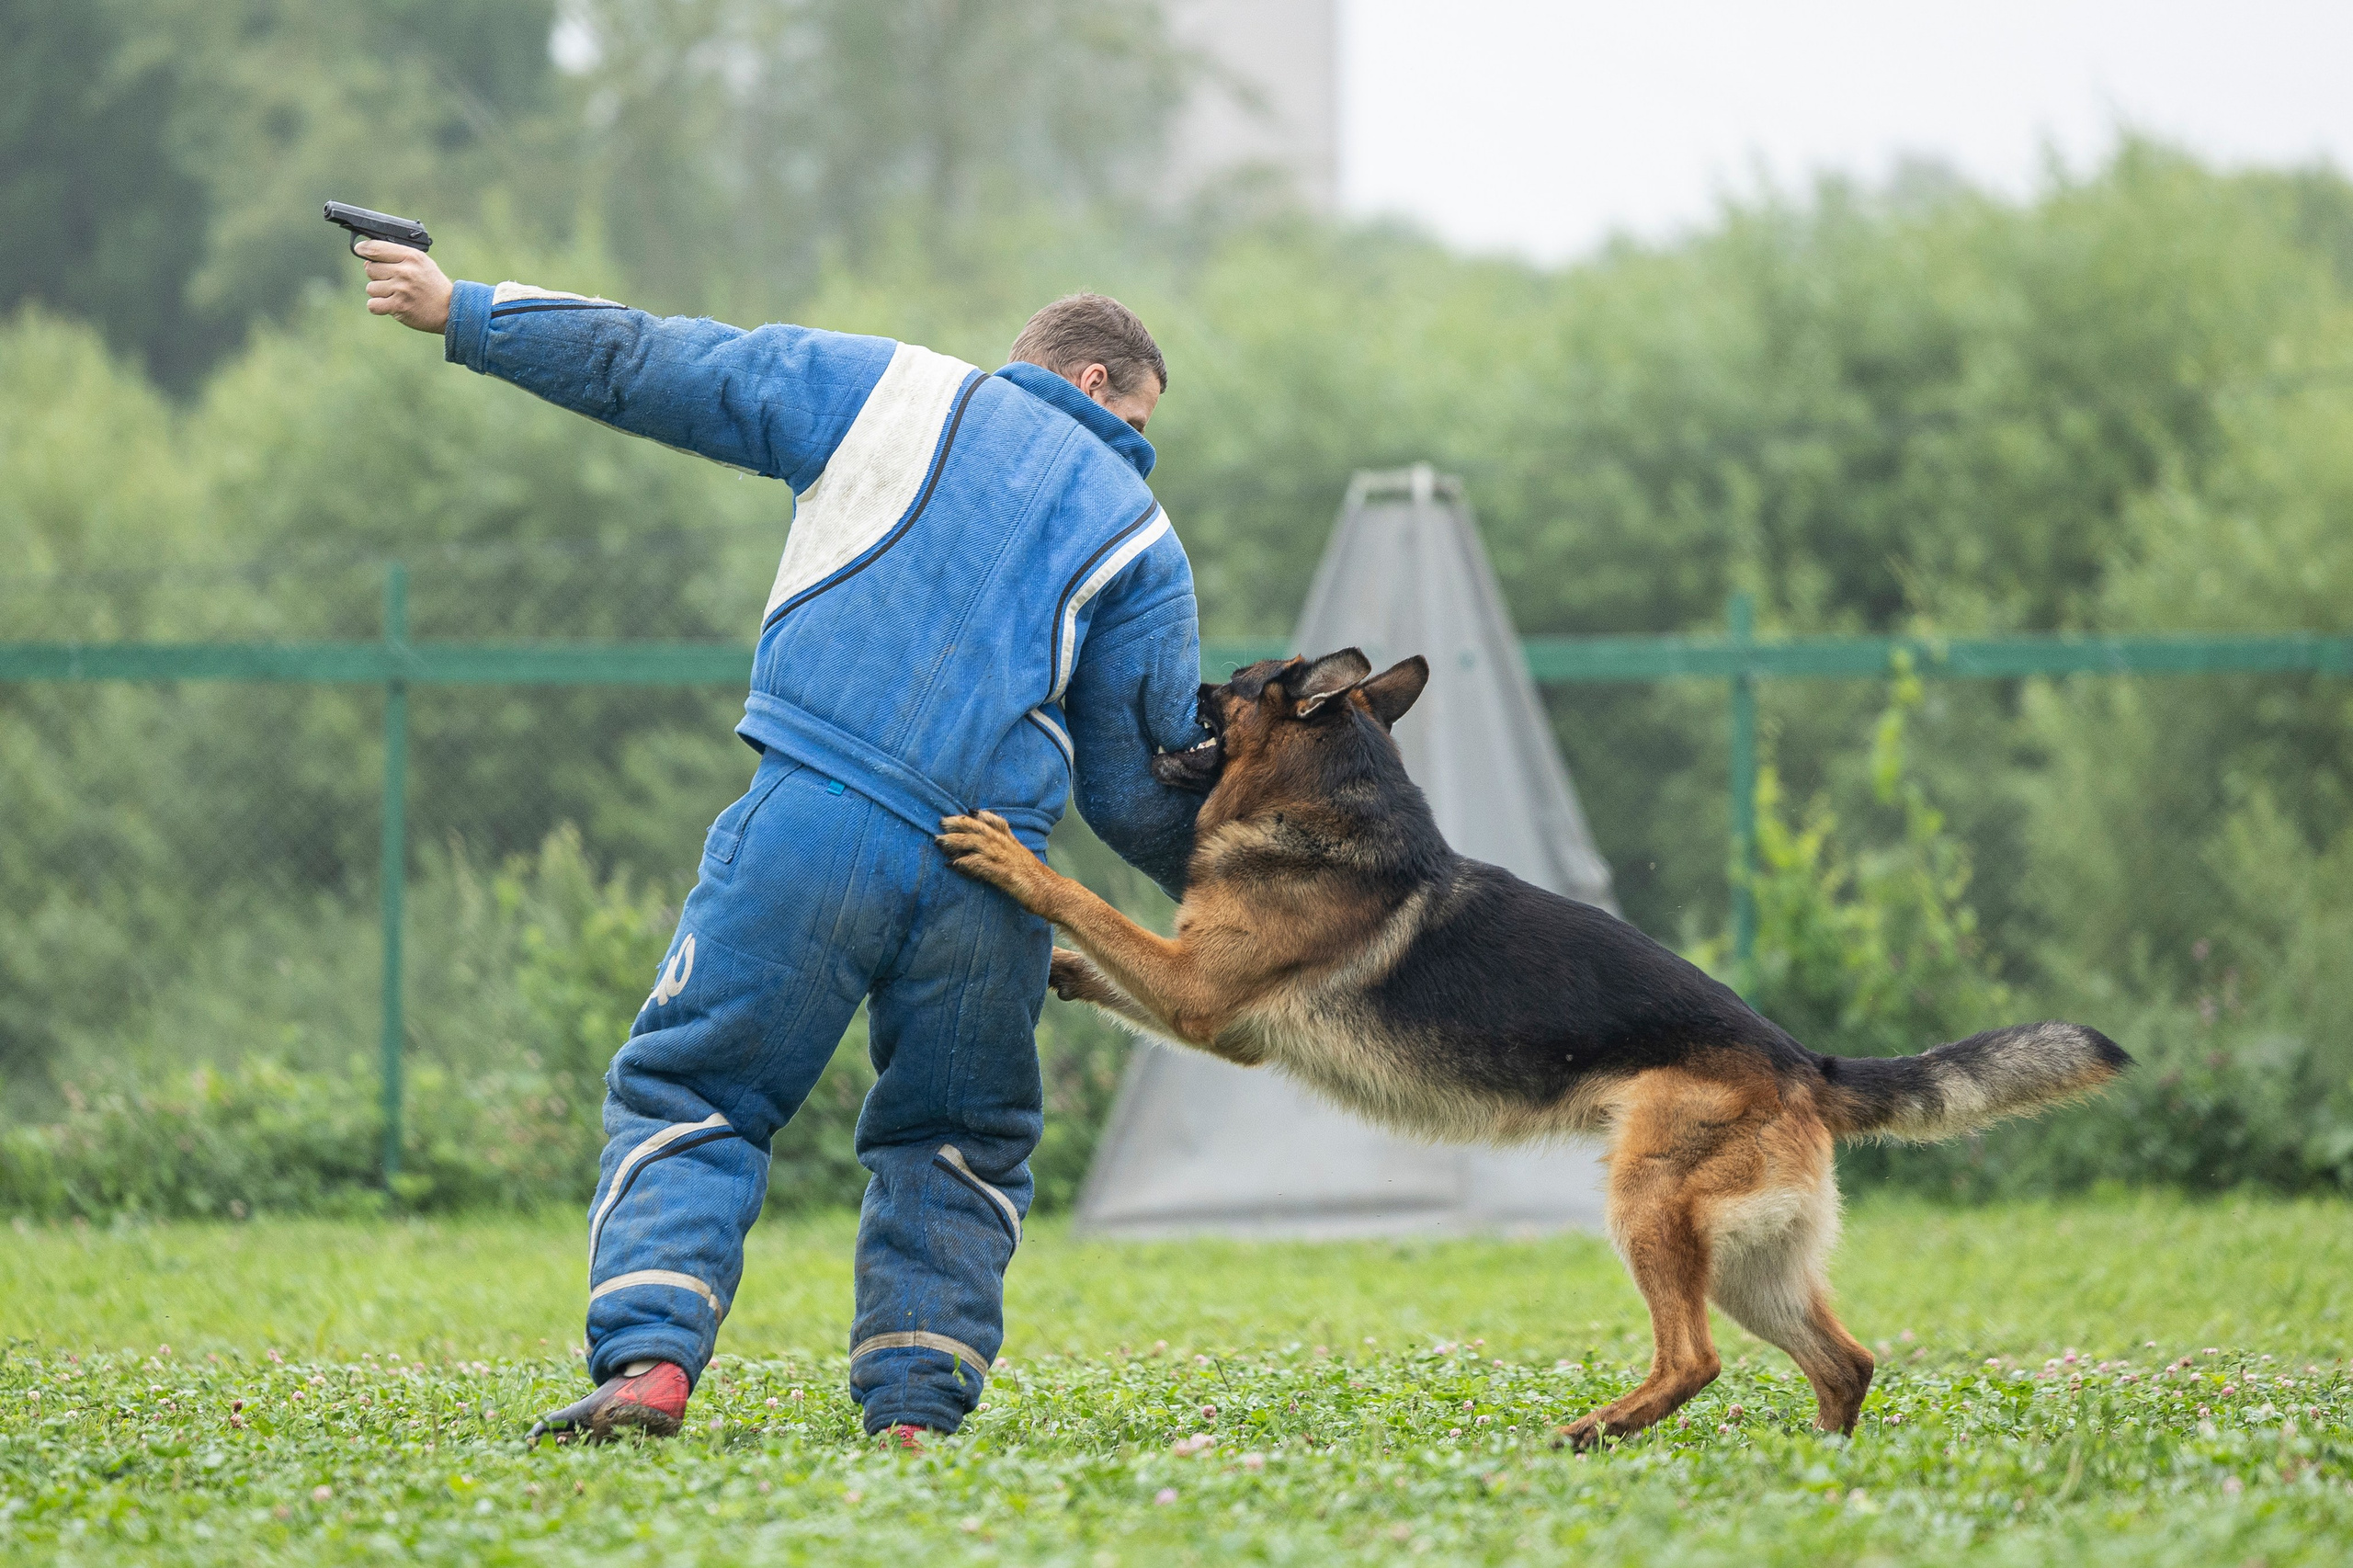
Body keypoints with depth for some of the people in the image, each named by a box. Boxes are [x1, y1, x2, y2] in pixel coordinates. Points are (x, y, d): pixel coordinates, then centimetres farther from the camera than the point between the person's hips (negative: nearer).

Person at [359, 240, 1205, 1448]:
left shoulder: (888, 392, 14)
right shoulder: (1136, 535, 15)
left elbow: (651, 367, 16)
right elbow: (1138, 791, 13)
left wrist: (463, 314, 25)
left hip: (812, 825, -1)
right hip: (986, 873, 1)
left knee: (687, 1096, 6)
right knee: (958, 1142, 18)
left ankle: (647, 1355, -13)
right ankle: (917, 1403, 6)